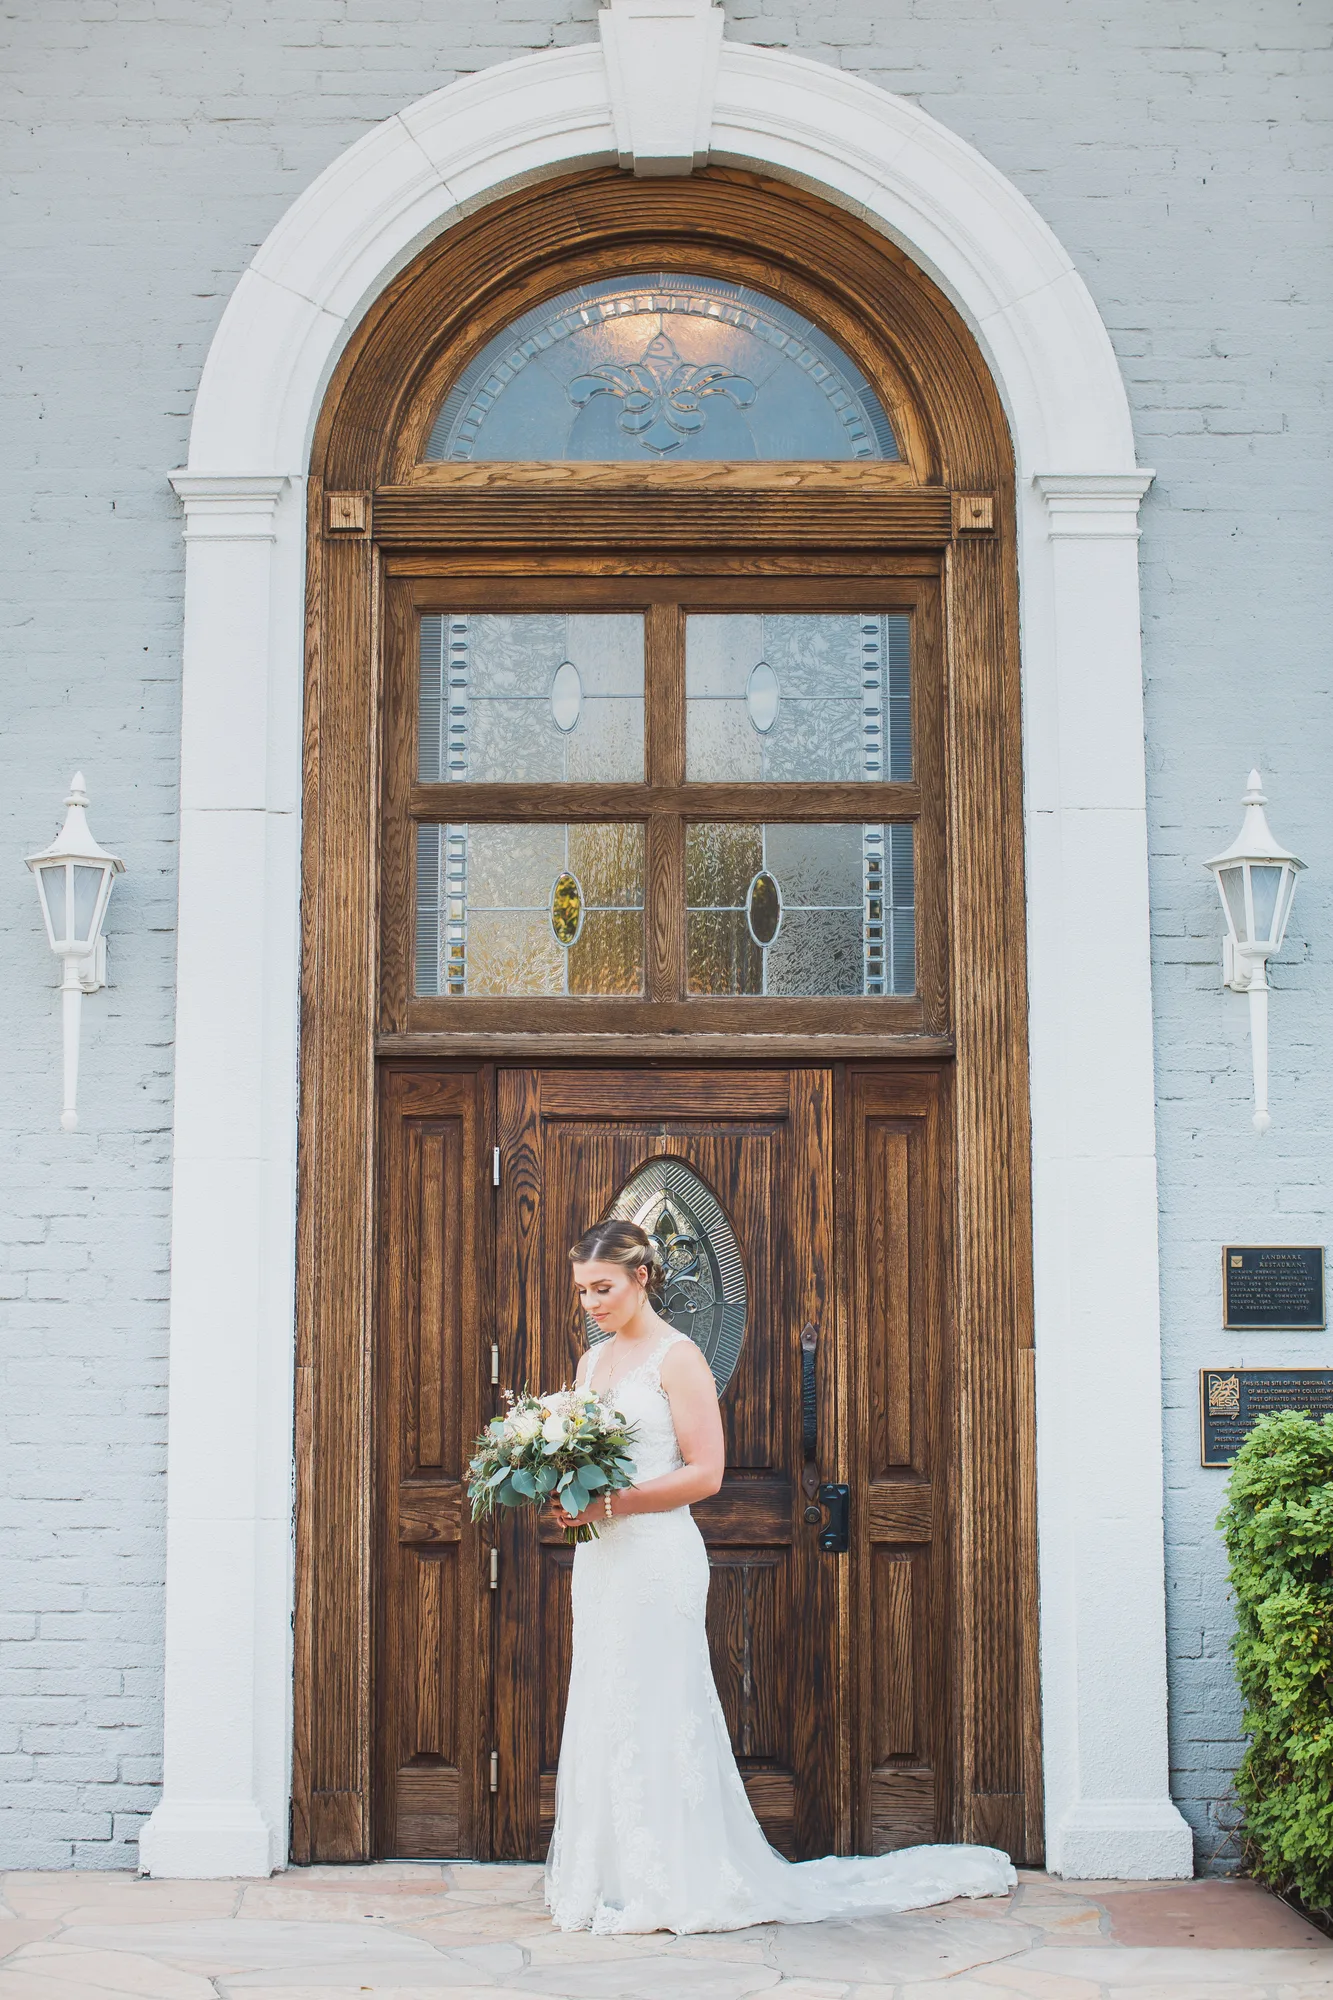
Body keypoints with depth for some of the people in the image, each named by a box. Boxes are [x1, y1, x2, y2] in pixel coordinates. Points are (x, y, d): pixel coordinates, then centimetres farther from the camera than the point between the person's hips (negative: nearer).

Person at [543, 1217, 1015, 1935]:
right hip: (600, 1560, 8)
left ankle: (674, 1885, 5)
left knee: (654, 1712, -4)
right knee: (604, 1712, 9)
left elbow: (704, 1473, -14)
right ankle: (613, 1880, 17)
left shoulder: (676, 1357, -9)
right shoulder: (591, 1362, 15)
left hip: (658, 1557, -8)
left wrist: (612, 1503, -19)